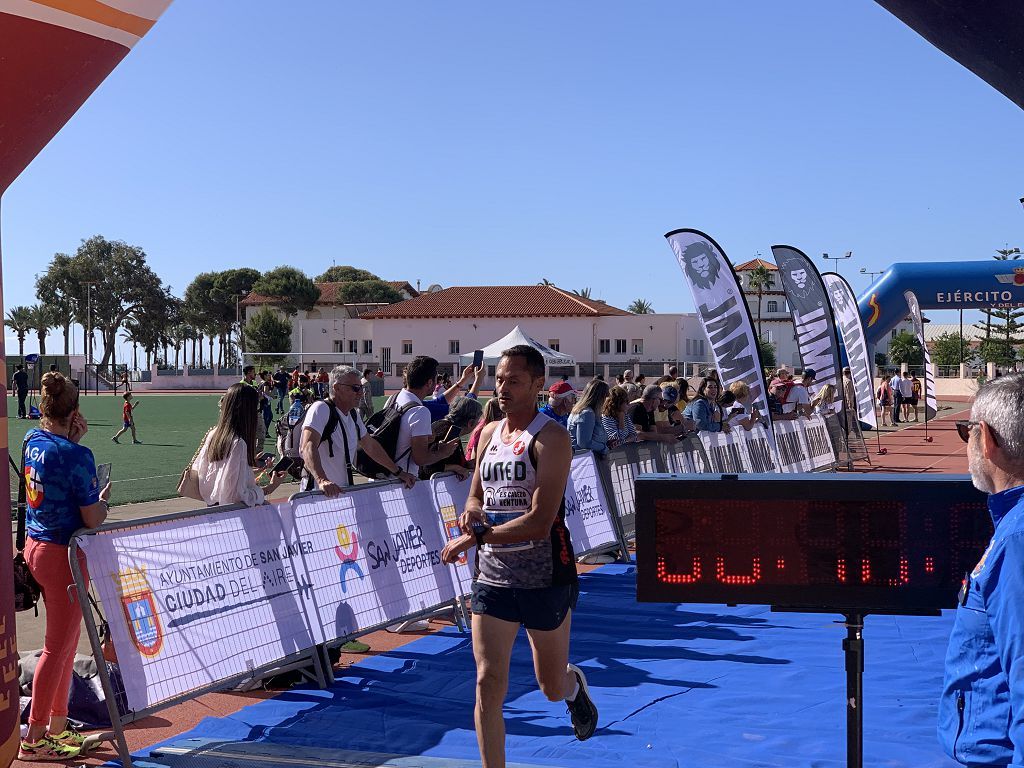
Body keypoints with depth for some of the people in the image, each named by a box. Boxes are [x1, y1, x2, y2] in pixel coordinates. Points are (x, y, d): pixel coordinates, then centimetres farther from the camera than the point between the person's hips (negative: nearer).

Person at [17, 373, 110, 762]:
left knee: (67, 638, 19)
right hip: (64, 555, -8)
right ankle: (33, 740, 8)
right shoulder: (76, 455, -20)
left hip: (35, 546, 9)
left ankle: (57, 726, 28)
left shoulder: (32, 440, 3)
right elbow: (93, 519, -17)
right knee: (58, 647, 1)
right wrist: (103, 497, 4)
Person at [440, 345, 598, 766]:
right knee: (488, 683, -5)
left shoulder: (551, 438, -14)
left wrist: (476, 536, -20)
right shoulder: (489, 433, 6)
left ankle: (574, 684, 49)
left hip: (545, 577, -4)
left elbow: (539, 523, -22)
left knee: (553, 688, 13)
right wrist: (472, 513, -8)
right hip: (492, 575, 5)